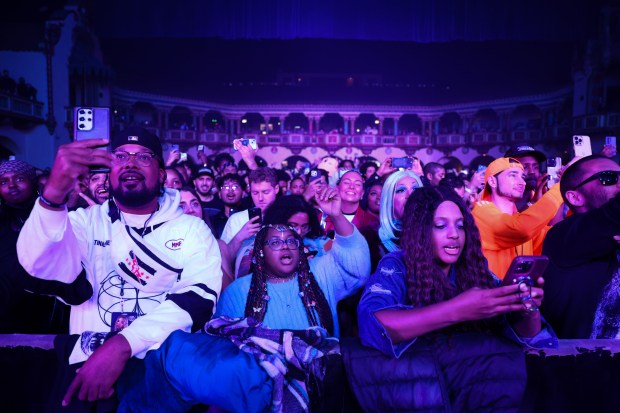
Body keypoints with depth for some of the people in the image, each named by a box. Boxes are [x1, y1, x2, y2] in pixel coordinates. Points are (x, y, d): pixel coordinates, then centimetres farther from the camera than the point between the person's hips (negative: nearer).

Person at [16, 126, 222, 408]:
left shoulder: (192, 229, 7)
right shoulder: (87, 221, 10)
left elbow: (198, 297, -8)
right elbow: (41, 266, -8)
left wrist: (122, 344, -20)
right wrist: (53, 195, -26)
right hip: (90, 361, 0)